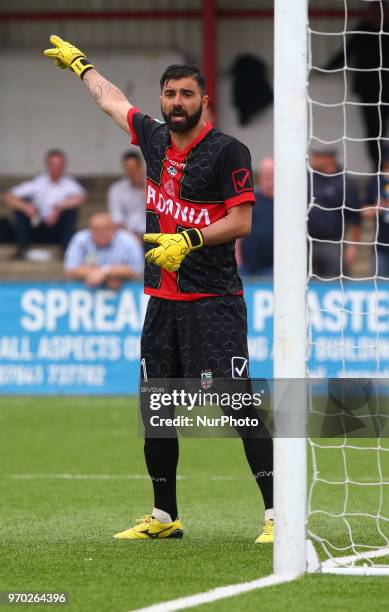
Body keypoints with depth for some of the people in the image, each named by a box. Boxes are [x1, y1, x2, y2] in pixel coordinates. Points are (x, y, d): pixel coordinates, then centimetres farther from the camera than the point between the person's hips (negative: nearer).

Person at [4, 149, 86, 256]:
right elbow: (9, 197, -14)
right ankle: (22, 247, -12)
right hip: (39, 230, 1)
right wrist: (25, 207, -34)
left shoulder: (69, 183, -9)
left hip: (60, 230, -1)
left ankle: (67, 247, -19)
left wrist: (59, 207, -41)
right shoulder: (38, 182, -8)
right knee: (19, 205, -19)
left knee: (72, 207, -25)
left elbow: (80, 198, -30)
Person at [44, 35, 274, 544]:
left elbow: (242, 221, -11)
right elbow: (111, 100, 29)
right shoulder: (155, 139, 11)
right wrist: (79, 63, 43)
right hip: (161, 301, 7)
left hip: (213, 304, -7)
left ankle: (277, 514, -17)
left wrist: (188, 240, -22)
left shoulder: (227, 151, -8)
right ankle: (164, 517, 22)